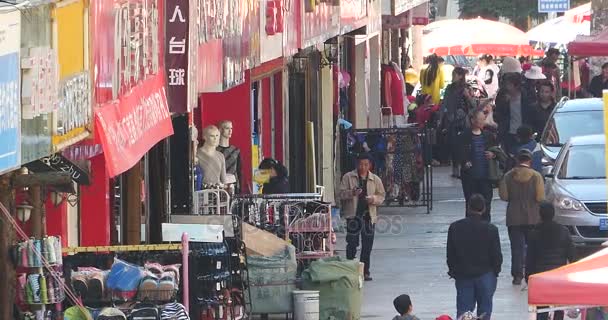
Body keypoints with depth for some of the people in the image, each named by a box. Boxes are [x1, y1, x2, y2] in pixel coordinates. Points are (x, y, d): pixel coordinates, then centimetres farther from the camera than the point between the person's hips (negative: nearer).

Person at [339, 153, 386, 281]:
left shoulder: (375, 179, 8)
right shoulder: (348, 177, 2)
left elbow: (381, 196, 11)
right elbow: (341, 194, -2)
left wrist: (374, 199, -11)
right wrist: (352, 193, -21)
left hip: (369, 215, 2)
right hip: (353, 214, -2)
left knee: (367, 245, 4)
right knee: (352, 243, -5)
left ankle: (365, 271, 12)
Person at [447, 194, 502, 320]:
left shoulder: (454, 228, -7)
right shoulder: (491, 229, -14)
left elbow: (450, 254, 0)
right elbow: (497, 255, -7)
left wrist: (453, 271, 14)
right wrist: (496, 271, 11)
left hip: (462, 276, 2)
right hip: (486, 275, -2)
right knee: (484, 310, 9)